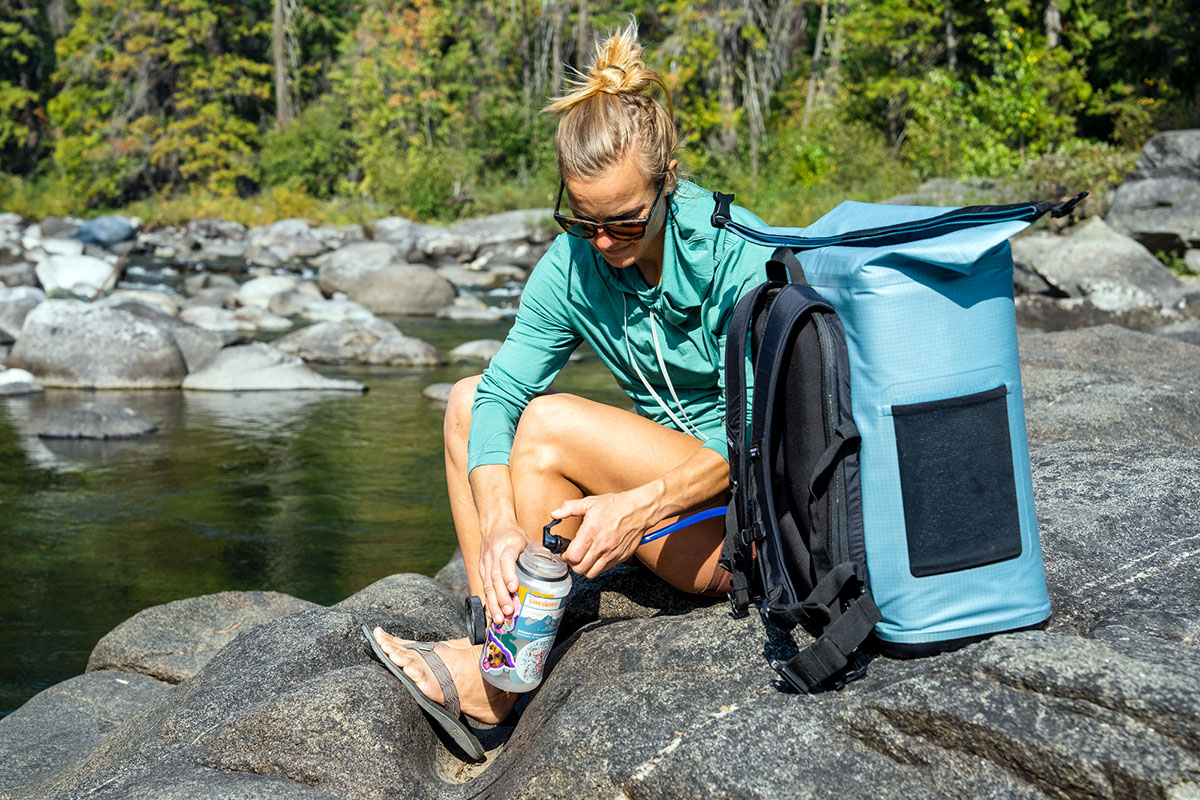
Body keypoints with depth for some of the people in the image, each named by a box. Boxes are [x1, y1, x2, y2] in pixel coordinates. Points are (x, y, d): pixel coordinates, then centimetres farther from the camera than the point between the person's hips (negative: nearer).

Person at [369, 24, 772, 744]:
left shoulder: (736, 254, -19)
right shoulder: (572, 266, -4)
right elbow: (499, 392, -11)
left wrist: (641, 506, -34)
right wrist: (499, 523, -28)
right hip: (651, 478, 7)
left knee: (551, 423, -24)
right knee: (468, 399, -3)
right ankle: (497, 634, -10)